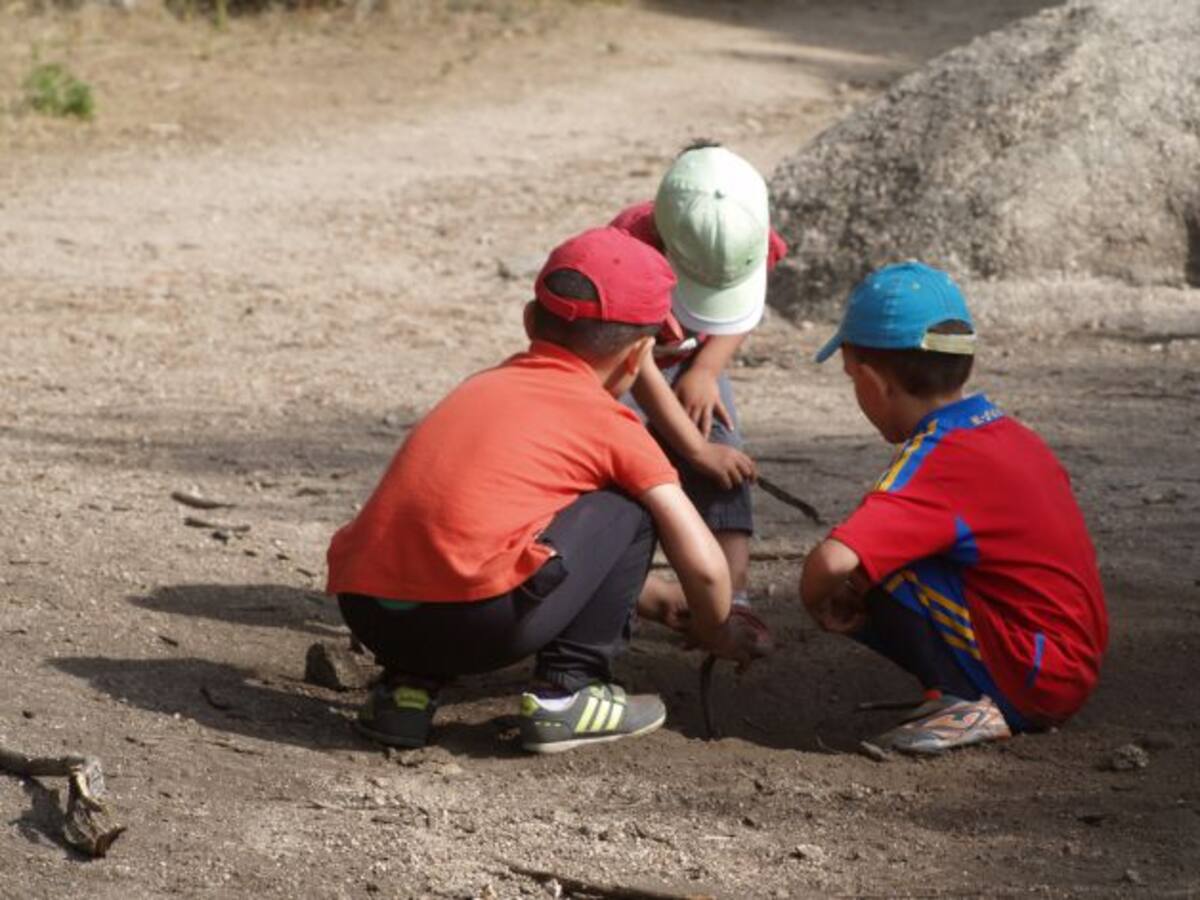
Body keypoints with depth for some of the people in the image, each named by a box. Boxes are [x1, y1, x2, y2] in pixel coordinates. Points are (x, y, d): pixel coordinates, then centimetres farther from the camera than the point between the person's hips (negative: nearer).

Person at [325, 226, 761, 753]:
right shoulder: (612, 425, 11)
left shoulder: (483, 385, 29)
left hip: (362, 608, 6)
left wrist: (648, 600, 49)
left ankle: (406, 688, 20)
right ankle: (565, 694, 12)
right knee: (632, 508, 14)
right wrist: (717, 634, 35)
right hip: (482, 618, -6)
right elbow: (703, 565, 11)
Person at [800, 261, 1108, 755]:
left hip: (1030, 684, -9)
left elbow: (833, 562, -33)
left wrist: (817, 600, -6)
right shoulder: (1011, 432, 9)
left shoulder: (932, 461, -18)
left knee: (868, 570, -14)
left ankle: (969, 705, -11)